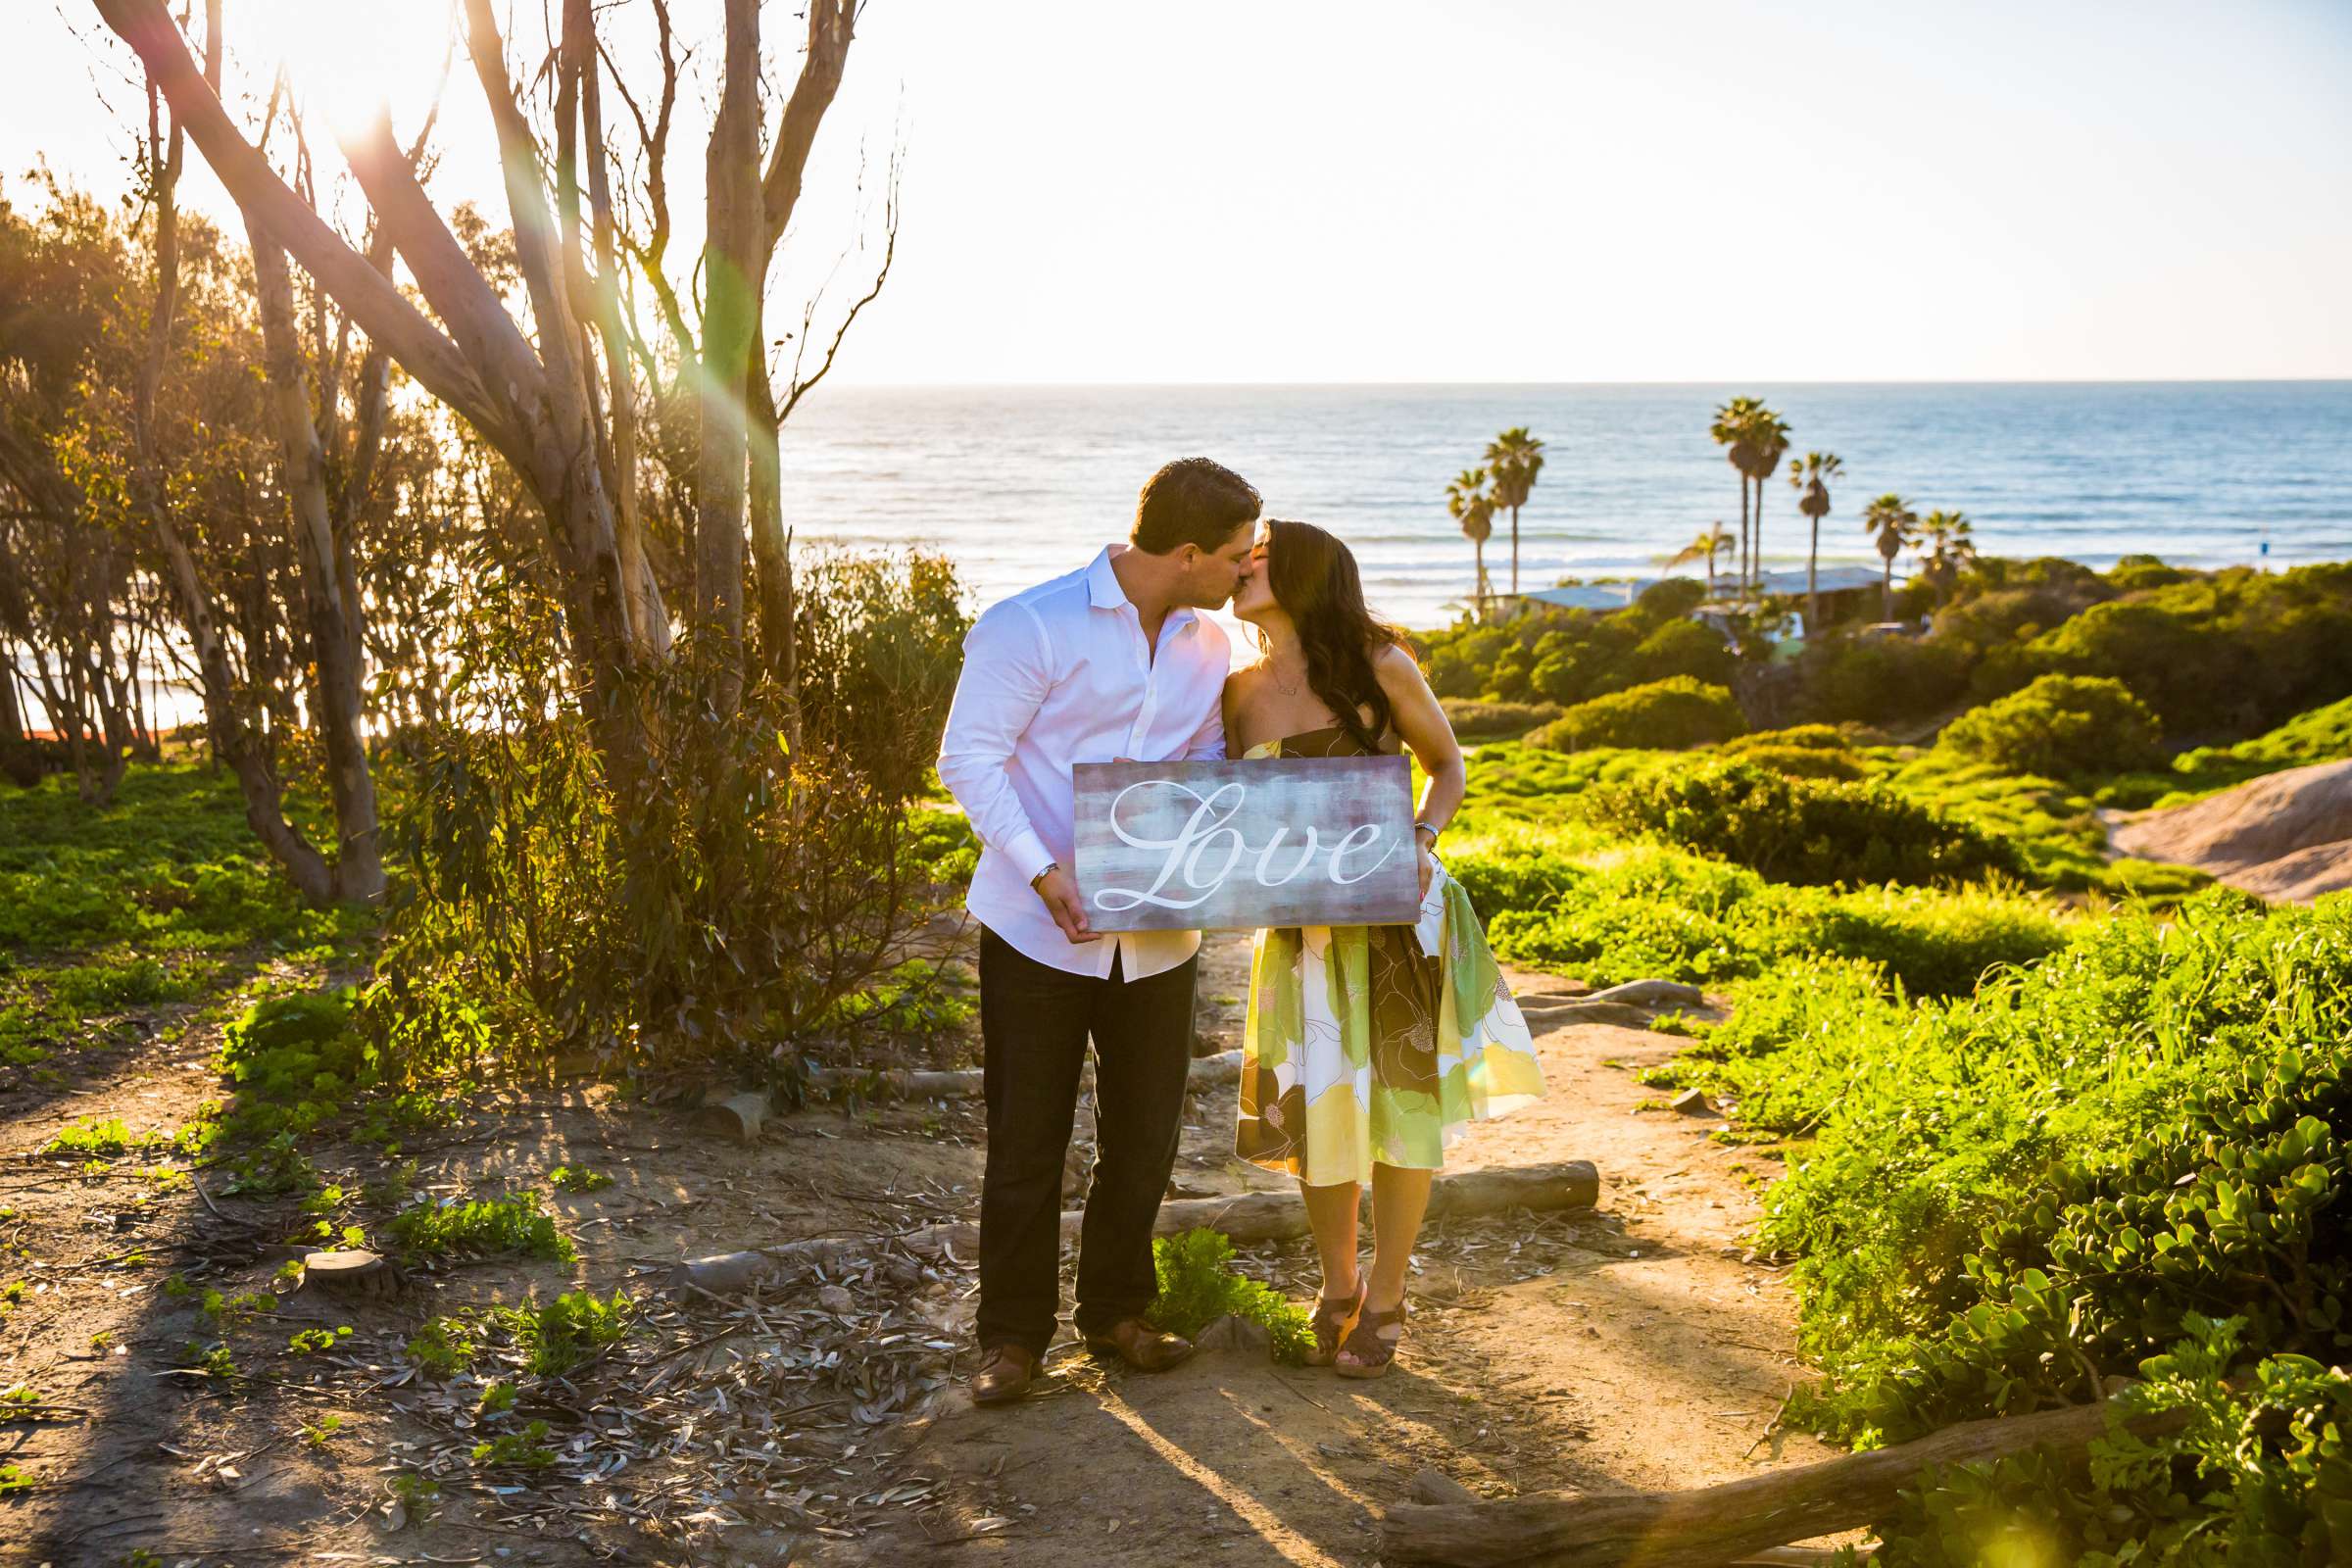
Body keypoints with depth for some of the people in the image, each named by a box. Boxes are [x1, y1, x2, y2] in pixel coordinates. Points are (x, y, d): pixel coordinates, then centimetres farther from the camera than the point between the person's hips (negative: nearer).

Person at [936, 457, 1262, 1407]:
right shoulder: (1033, 628, -13)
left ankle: (1116, 1312, 30)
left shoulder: (1209, 648, 6)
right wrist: (1044, 875, -23)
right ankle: (1013, 1336, 17)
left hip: (1157, 937, 5)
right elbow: (969, 758, -13)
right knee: (1026, 1139, 3)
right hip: (1039, 931, -5)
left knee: (1144, 1135, 12)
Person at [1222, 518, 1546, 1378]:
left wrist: (1419, 843, -12)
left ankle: (1385, 1299, 20)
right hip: (1306, 923, 2)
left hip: (1399, 912, -2)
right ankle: (1337, 1286, 28)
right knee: (1321, 1108, 4)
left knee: (1404, 1103, 4)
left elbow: (1447, 766, 5)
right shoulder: (1238, 693, 0)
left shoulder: (1377, 667, -7)